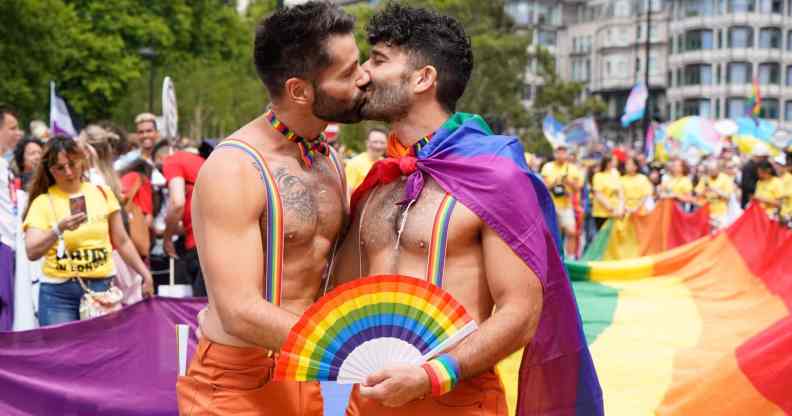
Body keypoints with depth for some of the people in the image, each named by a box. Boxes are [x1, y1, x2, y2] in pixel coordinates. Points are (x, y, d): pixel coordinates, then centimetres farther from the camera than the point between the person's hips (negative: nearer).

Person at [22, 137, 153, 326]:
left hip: (102, 287, 2)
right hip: (59, 291, -2)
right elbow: (32, 252, -11)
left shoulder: (102, 193, 6)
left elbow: (122, 242, 14)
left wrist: (145, 274, 11)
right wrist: (59, 230, -25)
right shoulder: (43, 202, -1)